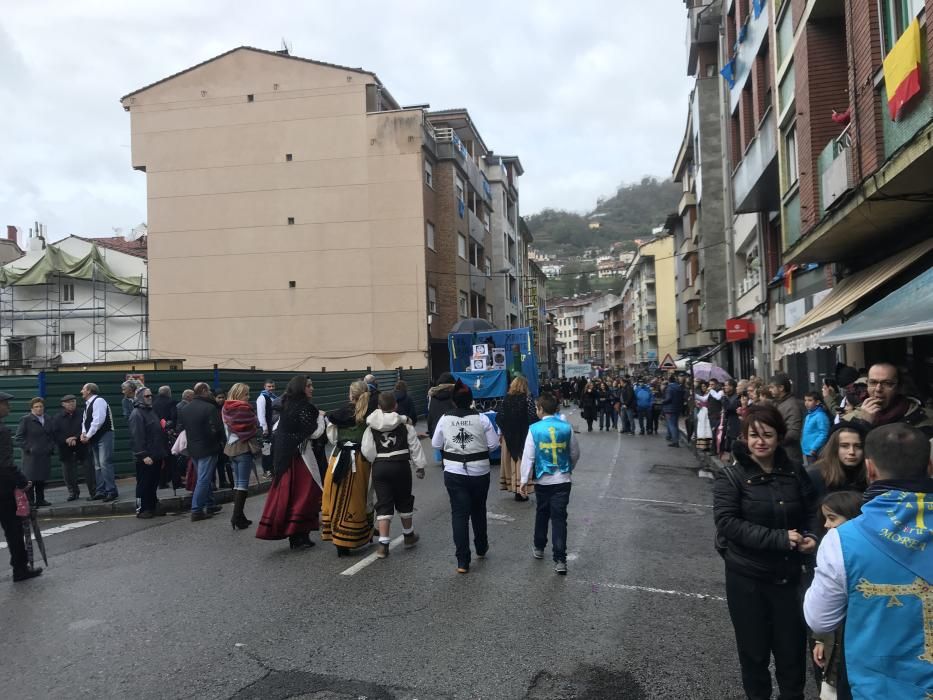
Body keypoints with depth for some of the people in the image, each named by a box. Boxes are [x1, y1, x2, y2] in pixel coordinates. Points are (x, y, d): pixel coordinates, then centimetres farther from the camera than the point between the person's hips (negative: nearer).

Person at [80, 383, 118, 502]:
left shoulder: (98, 401, -12)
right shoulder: (87, 404, 16)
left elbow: (98, 420, -21)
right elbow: (85, 420, 19)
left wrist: (88, 435, -17)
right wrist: (84, 433, 0)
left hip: (104, 435, -9)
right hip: (94, 438, 10)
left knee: (105, 463, -13)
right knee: (97, 466, 11)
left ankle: (111, 491, -12)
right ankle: (101, 491, 16)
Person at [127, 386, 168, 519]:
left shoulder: (151, 411, 16)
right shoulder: (137, 414, -12)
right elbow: (136, 437, -19)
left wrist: (163, 452, 17)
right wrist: (143, 455, -23)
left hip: (156, 455, 9)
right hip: (145, 458, -9)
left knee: (153, 483, 14)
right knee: (144, 483, -1)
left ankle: (152, 507, 22)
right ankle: (141, 509, 7)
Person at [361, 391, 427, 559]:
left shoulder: (371, 426, -2)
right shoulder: (405, 424, -3)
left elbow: (367, 451, -5)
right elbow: (415, 446, -2)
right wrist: (420, 466, 7)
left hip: (379, 468, 0)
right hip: (401, 465, 0)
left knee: (383, 504, 4)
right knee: (404, 501, 18)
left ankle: (383, 545, -2)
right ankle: (409, 536, 36)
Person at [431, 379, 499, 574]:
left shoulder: (445, 420, -7)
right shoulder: (482, 419, -11)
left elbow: (436, 444, 2)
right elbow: (493, 444, -8)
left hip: (454, 473, 0)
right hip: (479, 472, 1)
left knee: (459, 514, 2)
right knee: (478, 510, 21)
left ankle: (463, 561, -1)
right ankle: (481, 547, 40)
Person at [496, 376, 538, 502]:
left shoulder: (506, 399, 4)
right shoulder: (527, 399, -8)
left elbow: (499, 418, 4)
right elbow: (533, 417, -15)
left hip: (508, 436, 4)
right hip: (523, 436, -4)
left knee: (511, 459, 13)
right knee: (521, 460, 0)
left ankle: (512, 484, 19)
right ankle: (520, 490, 1)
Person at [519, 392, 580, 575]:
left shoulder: (535, 429, -10)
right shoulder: (567, 427, -3)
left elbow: (528, 456, -9)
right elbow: (575, 453, 6)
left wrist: (524, 480, 0)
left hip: (543, 480, 0)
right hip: (563, 480, 1)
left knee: (542, 514, 20)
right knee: (559, 519, 2)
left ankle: (539, 548, 36)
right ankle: (560, 560, -3)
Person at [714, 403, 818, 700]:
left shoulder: (795, 472, -1)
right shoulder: (730, 476, -11)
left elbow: (812, 512, 10)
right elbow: (726, 522, -19)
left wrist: (811, 537, -11)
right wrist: (779, 539, -26)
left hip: (789, 574, 2)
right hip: (746, 577, -2)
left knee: (792, 647, 14)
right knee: (754, 649, 13)